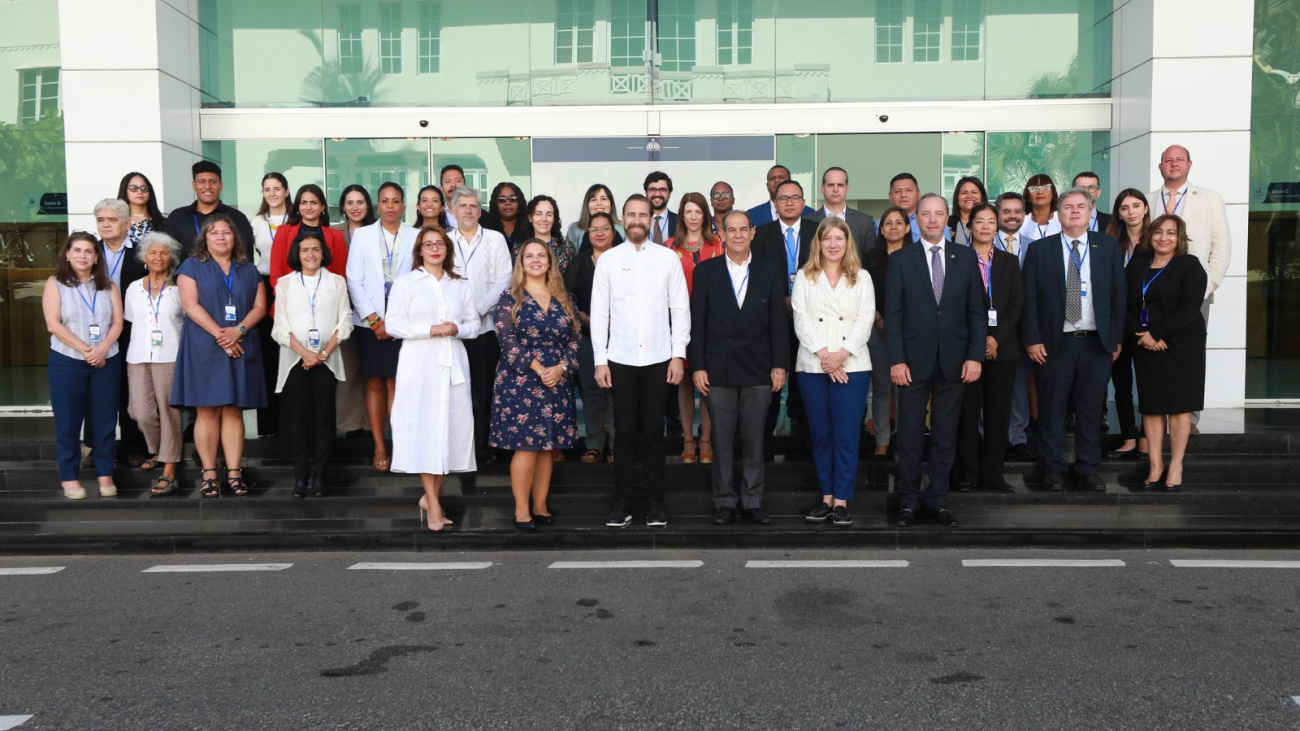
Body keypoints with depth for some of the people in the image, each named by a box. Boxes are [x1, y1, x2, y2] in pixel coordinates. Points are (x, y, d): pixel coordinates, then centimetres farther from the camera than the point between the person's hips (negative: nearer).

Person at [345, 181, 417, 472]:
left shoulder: (415, 237, 4)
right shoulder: (362, 235, 7)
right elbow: (354, 281, 2)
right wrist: (374, 320, -6)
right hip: (370, 321, 1)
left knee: (396, 383, -3)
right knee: (374, 383, 3)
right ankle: (379, 448, 8)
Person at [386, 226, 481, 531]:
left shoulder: (460, 285, 16)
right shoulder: (406, 283, 6)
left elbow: (474, 323, 14)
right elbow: (394, 324, -2)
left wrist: (457, 329, -7)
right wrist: (431, 330, -13)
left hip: (452, 364, 4)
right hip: (420, 364, -3)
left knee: (451, 427, 0)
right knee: (424, 426, -8)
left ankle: (430, 497, 13)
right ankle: (433, 504, -7)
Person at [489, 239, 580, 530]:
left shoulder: (564, 299, 11)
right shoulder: (510, 298, 0)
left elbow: (574, 339, 6)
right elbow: (507, 340, -9)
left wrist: (560, 367, -10)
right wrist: (537, 368, -15)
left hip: (557, 382, 4)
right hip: (520, 381, -4)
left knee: (547, 446, 7)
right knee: (526, 445, -6)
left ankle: (540, 506, 17)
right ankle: (521, 510, 3)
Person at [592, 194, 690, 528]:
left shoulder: (668, 258, 4)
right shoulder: (608, 260, 4)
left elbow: (680, 309, 4)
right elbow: (599, 312, 3)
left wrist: (679, 354, -3)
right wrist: (600, 360, -1)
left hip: (658, 358, 0)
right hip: (620, 359, 0)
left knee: (654, 432, 6)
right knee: (623, 432, 5)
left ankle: (655, 503, 15)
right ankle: (622, 502, 14)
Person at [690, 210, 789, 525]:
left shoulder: (771, 271, 6)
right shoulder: (705, 271, 5)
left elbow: (779, 321, 4)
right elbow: (697, 322, 2)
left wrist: (780, 365, -2)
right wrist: (697, 366, -4)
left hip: (758, 367, 0)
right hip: (718, 367, 0)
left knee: (754, 438, 6)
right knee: (722, 439, 5)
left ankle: (753, 501, 16)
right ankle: (724, 501, 16)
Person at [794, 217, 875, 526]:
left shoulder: (861, 278, 11)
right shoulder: (804, 277, 11)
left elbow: (865, 320, 2)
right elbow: (801, 319, 0)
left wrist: (842, 354, -12)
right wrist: (823, 354, -12)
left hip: (852, 366, -1)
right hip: (812, 366, 1)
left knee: (847, 435, -3)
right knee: (820, 434, 5)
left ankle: (842, 501, 1)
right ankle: (826, 498, 13)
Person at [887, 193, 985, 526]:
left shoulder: (966, 257, 9)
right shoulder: (901, 259, 4)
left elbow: (977, 311, 7)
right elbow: (892, 314, 0)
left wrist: (975, 356, -2)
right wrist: (896, 360, -8)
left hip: (954, 359, 2)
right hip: (914, 360, -1)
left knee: (945, 433, 7)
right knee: (910, 433, 2)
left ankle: (938, 500, 17)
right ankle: (908, 500, 13)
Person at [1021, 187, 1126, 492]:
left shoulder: (1109, 247, 9)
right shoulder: (1039, 249, 3)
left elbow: (1118, 294, 8)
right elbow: (1029, 299, 0)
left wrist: (1117, 338, 3)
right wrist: (1032, 340, -7)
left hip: (1097, 342, 2)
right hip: (1054, 342, -2)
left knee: (1091, 409, 8)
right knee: (1051, 410, 3)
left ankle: (1087, 467, 19)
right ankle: (1053, 469, 14)